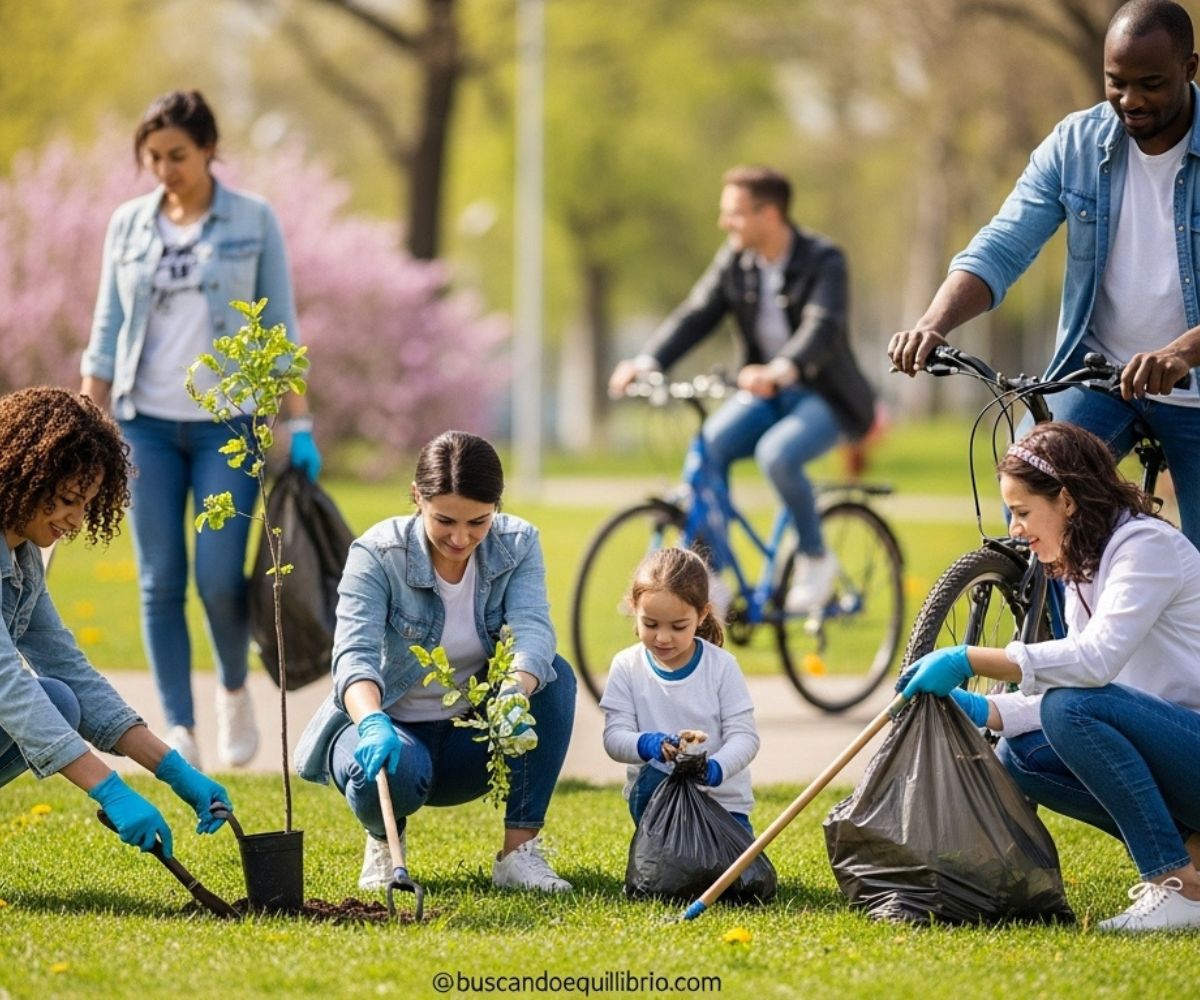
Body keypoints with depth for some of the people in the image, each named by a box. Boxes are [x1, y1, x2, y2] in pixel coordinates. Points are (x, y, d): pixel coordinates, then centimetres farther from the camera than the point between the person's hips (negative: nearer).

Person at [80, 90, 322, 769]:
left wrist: (300, 425, -3)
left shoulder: (254, 222, 0)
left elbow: (281, 327, 1)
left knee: (219, 578, -9)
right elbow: (107, 333, 8)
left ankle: (235, 690, 19)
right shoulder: (128, 225, 6)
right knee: (161, 582, -1)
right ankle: (179, 730, 5)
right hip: (148, 424, 2)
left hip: (227, 424, -2)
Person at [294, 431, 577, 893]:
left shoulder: (517, 544, -10)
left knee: (555, 675, -25)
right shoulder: (377, 554, -19)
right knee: (389, 770, -39)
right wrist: (372, 723, -55)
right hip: (392, 730, -3)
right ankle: (385, 839, 0)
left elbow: (532, 630, -27)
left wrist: (514, 693, -51)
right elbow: (354, 653, -33)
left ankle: (520, 850, -20)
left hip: (471, 741, 3)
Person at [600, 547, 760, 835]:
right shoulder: (627, 666, -5)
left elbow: (744, 735, -12)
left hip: (721, 797, -2)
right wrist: (646, 744, -33)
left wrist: (714, 768, -32)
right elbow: (614, 735, -10)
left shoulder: (721, 666, -8)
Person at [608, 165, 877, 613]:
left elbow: (822, 326, -31)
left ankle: (816, 557, -8)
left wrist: (782, 370, -52)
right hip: (763, 392, 5)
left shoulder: (823, 261, -16)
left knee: (776, 454, -33)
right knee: (708, 446, -22)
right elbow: (696, 315, -7)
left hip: (823, 396, -5)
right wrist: (647, 362, -25)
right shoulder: (734, 261, 1)